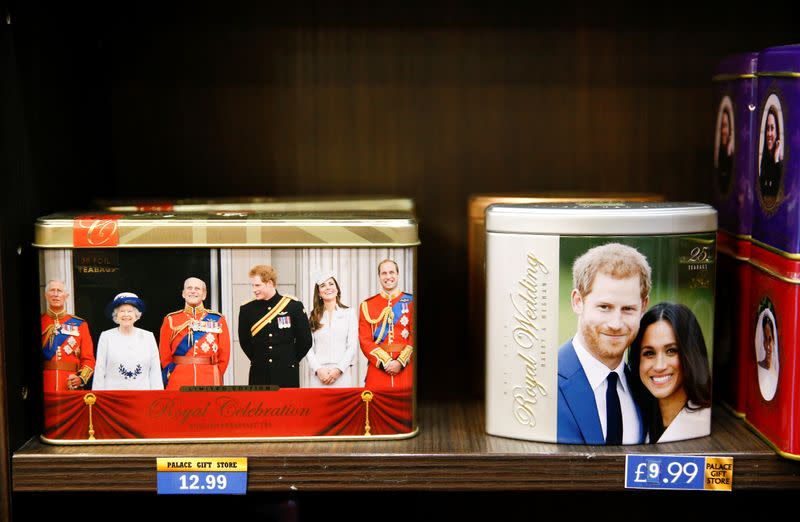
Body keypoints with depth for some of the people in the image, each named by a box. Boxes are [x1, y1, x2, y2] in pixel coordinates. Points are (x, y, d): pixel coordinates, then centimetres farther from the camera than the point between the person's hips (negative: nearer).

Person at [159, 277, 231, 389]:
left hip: (209, 384, 0)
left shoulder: (218, 320, 7)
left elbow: (224, 355, 7)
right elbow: (164, 356, 8)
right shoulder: (171, 320, 6)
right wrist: (170, 378, 2)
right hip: (178, 385, 0)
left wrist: (214, 376, 3)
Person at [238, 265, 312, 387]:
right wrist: (257, 360, 11)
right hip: (259, 376, 2)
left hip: (287, 376, -1)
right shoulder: (247, 310, 2)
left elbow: (305, 340, 3)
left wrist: (292, 360, 7)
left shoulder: (294, 306, -3)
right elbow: (244, 341, 13)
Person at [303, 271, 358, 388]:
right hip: (319, 374, 1)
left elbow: (352, 346, 1)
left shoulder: (349, 313, 8)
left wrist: (338, 369, -9)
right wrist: (318, 369, -10)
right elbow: (308, 347, 5)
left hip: (343, 374, -1)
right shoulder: (313, 317, 11)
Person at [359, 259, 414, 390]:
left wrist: (400, 362, -13)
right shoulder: (367, 305, 7)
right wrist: (386, 362, -11)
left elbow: (414, 337, 0)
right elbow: (365, 340, 1)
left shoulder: (411, 302, 5)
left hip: (405, 368, 0)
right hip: (377, 368, 0)